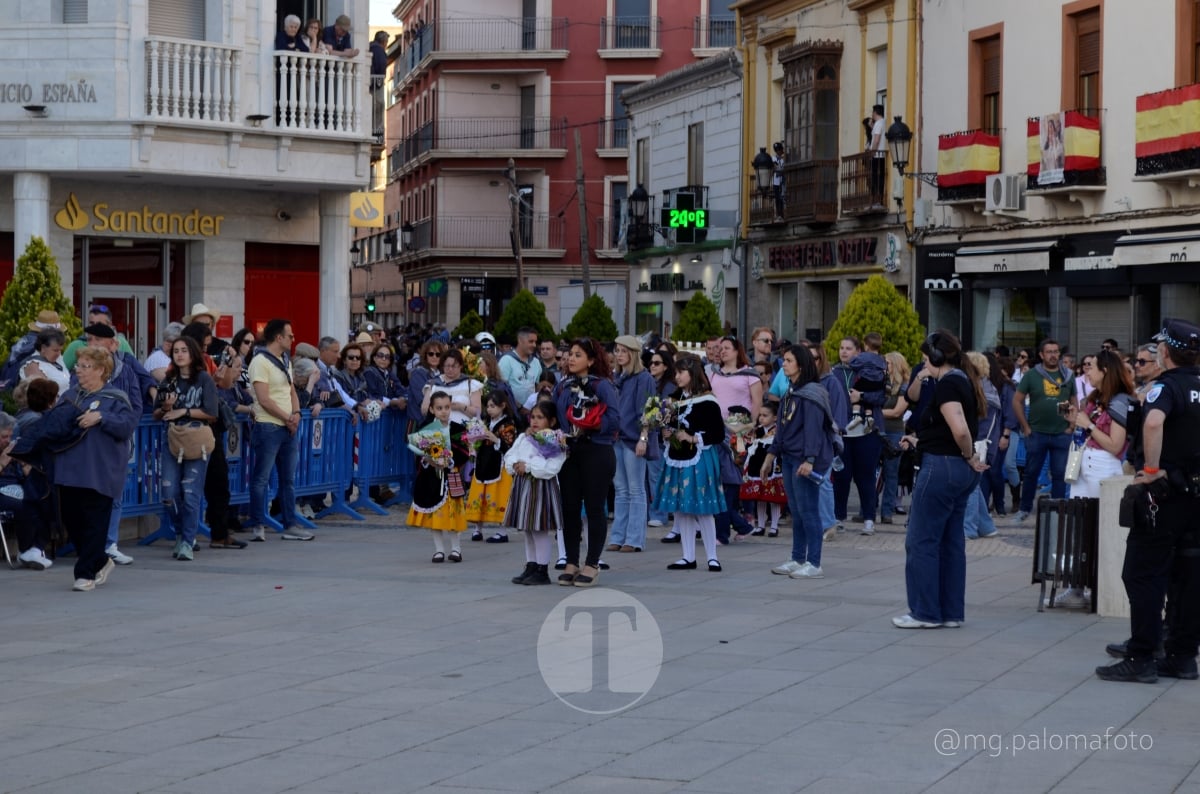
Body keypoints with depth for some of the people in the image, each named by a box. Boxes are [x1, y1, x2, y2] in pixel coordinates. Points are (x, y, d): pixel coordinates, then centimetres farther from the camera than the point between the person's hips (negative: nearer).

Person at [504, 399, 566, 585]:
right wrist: (515, 465, -13)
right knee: (527, 530, 13)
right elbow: (509, 457, 9)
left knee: (540, 530, -4)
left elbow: (551, 468, -19)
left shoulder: (555, 442, -9)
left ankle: (542, 570, 3)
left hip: (541, 486, -7)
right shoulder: (523, 439, 12)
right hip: (523, 485, 7)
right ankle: (531, 566, 21)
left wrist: (528, 467, -18)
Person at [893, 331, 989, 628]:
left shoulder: (947, 384, -16)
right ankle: (952, 612, 16)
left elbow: (960, 430, -28)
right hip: (961, 471, 10)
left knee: (921, 541, -2)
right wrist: (920, 441, 13)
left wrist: (969, 456, -11)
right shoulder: (964, 381, 13)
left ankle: (925, 612, 2)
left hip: (942, 467, -10)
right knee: (951, 542, 12)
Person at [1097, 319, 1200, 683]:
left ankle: (1140, 659, -4)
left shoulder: (1167, 386, -13)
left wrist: (1153, 469, -25)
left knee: (1143, 575, -3)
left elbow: (1153, 422, -35)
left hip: (1167, 493, -7)